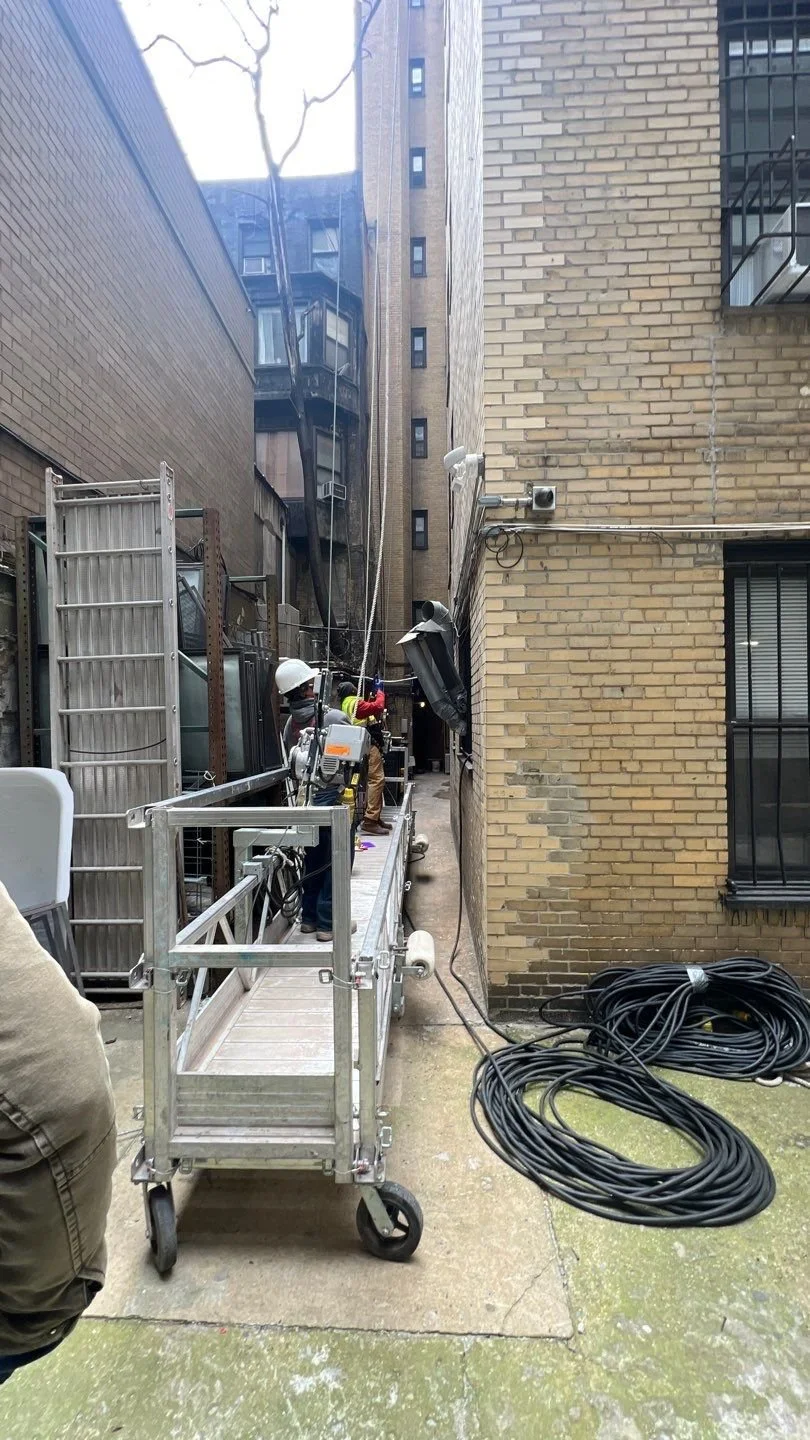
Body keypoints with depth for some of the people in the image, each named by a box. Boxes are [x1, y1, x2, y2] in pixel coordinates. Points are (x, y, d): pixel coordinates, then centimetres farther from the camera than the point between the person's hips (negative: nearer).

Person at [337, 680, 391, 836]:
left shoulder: (347, 704, 21)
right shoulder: (355, 703, -12)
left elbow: (370, 708, 28)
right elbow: (378, 706, -22)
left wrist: (375, 696, 20)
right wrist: (380, 693, -4)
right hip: (369, 745, -11)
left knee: (375, 780, 15)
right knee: (377, 780, -17)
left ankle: (375, 817, 19)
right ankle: (370, 822, -22)